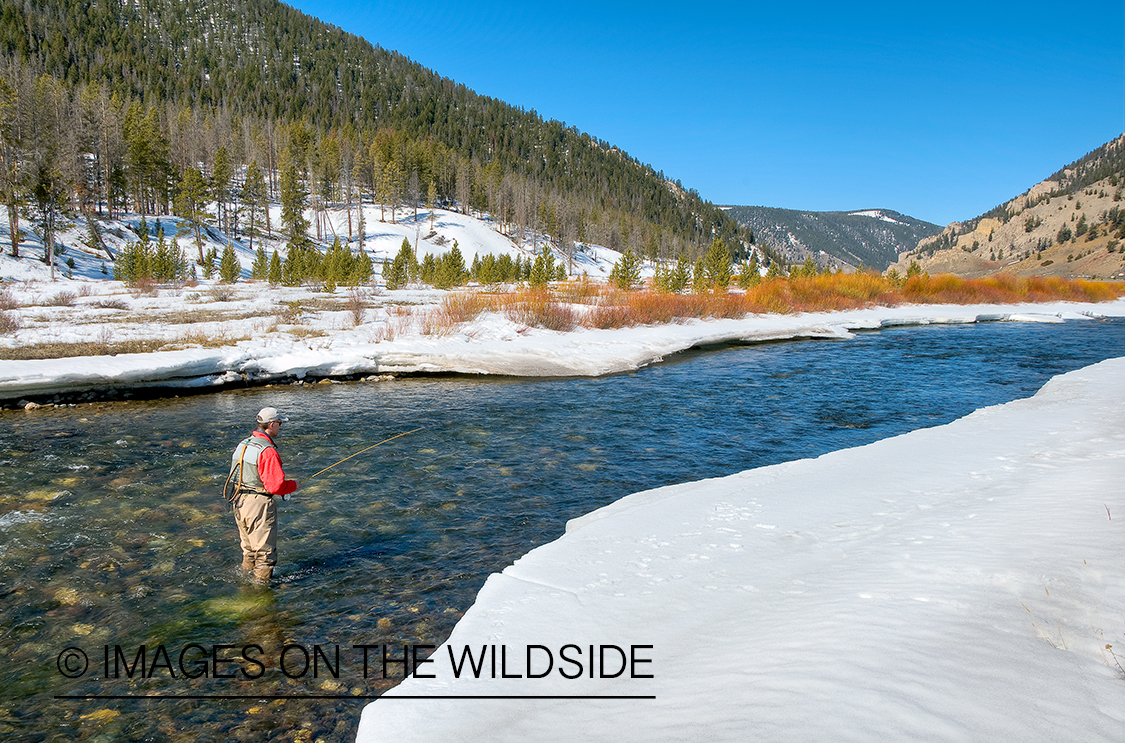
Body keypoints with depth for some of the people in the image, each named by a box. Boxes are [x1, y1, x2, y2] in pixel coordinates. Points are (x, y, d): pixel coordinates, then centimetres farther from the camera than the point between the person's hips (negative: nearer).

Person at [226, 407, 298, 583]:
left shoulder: (242, 445, 8)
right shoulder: (268, 451, -20)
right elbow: (276, 486, -23)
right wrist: (293, 485, -3)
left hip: (239, 503, 9)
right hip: (259, 504, -9)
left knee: (248, 548, 23)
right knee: (265, 550, 4)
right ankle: (262, 582, 11)